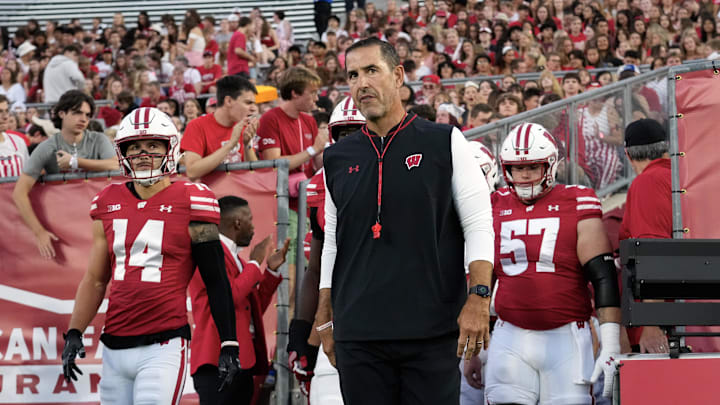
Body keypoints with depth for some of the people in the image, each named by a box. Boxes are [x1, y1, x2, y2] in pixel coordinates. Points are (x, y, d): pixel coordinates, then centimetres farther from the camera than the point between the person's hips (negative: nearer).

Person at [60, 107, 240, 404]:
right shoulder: (109, 205, 12)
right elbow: (95, 280, 19)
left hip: (164, 347, -5)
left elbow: (216, 281, -1)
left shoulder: (188, 204, -3)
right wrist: (73, 334, 9)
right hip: (115, 348, 5)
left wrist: (229, 345, -5)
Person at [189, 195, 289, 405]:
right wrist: (254, 264, -5)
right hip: (218, 358, -10)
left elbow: (254, 311, 26)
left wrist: (271, 270, 19)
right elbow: (230, 295, -19)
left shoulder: (235, 257, 24)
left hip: (243, 359, 10)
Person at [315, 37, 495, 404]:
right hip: (358, 336, 3)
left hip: (432, 330, -3)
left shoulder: (443, 143, 2)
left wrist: (478, 298, -11)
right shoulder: (338, 159, 12)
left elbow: (479, 226, -1)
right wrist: (325, 319, 14)